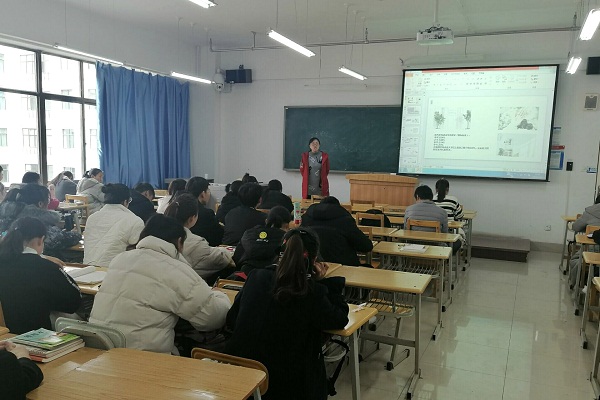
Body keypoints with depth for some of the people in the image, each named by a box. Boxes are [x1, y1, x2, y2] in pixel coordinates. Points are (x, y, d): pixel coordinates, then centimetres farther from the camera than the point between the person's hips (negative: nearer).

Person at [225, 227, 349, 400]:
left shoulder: (256, 276, -6)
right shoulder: (312, 292, -18)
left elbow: (231, 320, 5)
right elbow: (340, 320, 0)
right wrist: (323, 283, 4)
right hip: (287, 383, -4)